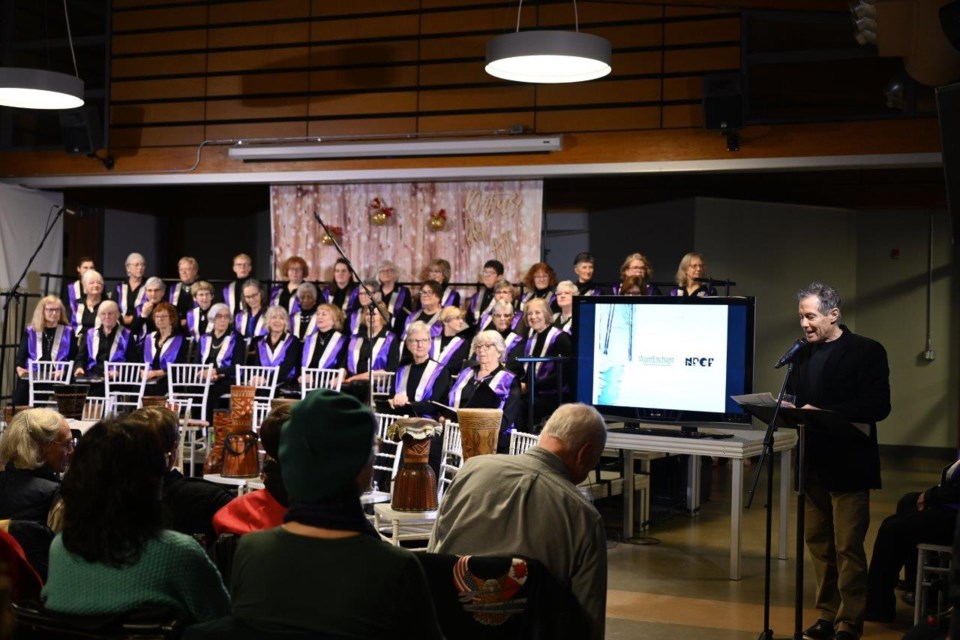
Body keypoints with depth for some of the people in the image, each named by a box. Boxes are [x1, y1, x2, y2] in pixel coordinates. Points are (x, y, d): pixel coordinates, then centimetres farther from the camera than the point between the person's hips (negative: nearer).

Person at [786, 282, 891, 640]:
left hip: (848, 465, -6)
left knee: (848, 547, -4)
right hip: (813, 463, 6)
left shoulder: (866, 352, -6)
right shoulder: (804, 354, 12)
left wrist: (823, 412, -21)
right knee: (818, 542, 10)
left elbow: (878, 406, -14)